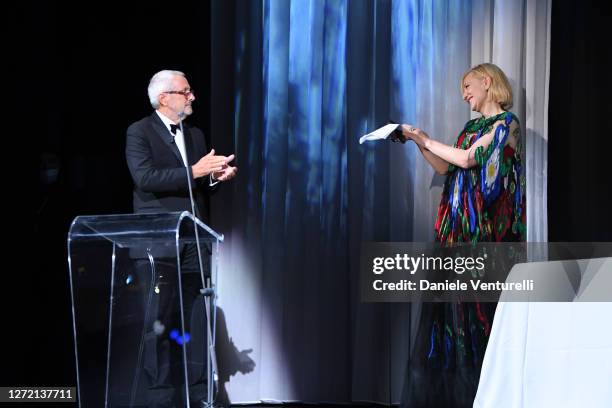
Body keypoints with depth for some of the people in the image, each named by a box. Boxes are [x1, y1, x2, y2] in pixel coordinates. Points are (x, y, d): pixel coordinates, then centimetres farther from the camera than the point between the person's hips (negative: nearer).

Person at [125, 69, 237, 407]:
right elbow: (145, 178, -15)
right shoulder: (140, 132, -1)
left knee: (192, 320, 4)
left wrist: (215, 177, 0)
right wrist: (193, 171, -18)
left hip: (192, 241, 6)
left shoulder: (195, 135, 19)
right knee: (160, 321, -6)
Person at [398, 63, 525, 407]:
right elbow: (444, 168, 19)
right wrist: (418, 142, 9)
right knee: (454, 302, 2)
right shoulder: (472, 127, 20)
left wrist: (425, 139, -4)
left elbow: (467, 159, -13)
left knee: (479, 303, -9)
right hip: (458, 224, 7)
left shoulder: (507, 122, -4)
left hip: (485, 224, -7)